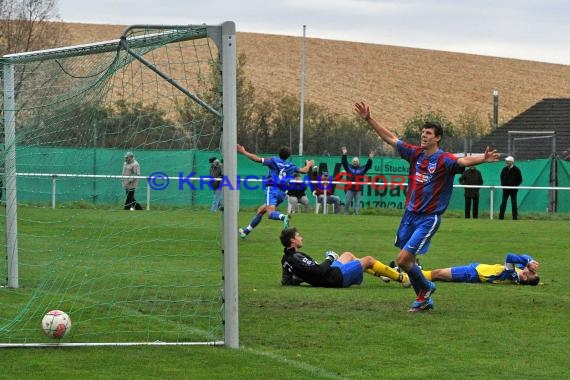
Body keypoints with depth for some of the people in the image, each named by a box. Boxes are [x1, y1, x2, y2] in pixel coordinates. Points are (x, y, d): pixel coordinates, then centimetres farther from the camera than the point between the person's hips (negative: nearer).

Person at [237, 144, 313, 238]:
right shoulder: (291, 166, 15)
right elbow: (304, 170, 24)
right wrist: (308, 165, 48)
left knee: (270, 212, -25)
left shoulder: (274, 160, 4)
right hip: (282, 193, 6)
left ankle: (284, 217, -56)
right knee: (261, 210, 20)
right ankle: (247, 230, 25)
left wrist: (243, 152, 3)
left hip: (272, 189, -6)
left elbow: (258, 159, -5)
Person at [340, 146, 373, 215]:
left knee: (357, 203, 1)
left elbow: (368, 165, 0)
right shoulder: (349, 168, 7)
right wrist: (344, 155, -13)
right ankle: (346, 213, 11)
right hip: (350, 189, 0)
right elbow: (344, 162, -2)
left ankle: (356, 213, 6)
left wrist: (370, 159, -14)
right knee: (347, 202, 0)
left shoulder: (362, 169, 8)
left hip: (358, 189, 0)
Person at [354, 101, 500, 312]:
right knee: (407, 260, 10)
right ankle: (424, 299, 24)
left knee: (403, 259, -12)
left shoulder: (443, 160, -12)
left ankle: (425, 288, 14)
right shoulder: (416, 154, 6)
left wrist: (483, 159, -51)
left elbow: (463, 161, -31)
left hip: (429, 218, -7)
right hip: (410, 214, 7)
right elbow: (390, 138, 13)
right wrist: (369, 119, 11)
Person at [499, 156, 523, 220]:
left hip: (513, 189, -4)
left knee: (514, 204, -1)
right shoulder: (504, 169, 8)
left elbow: (520, 179, -1)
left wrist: (515, 186, -10)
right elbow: (502, 177, 21)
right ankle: (501, 217, 3)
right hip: (505, 189, 4)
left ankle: (515, 217, 1)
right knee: (503, 203, 1)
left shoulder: (516, 170, -3)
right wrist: (503, 185, 7)